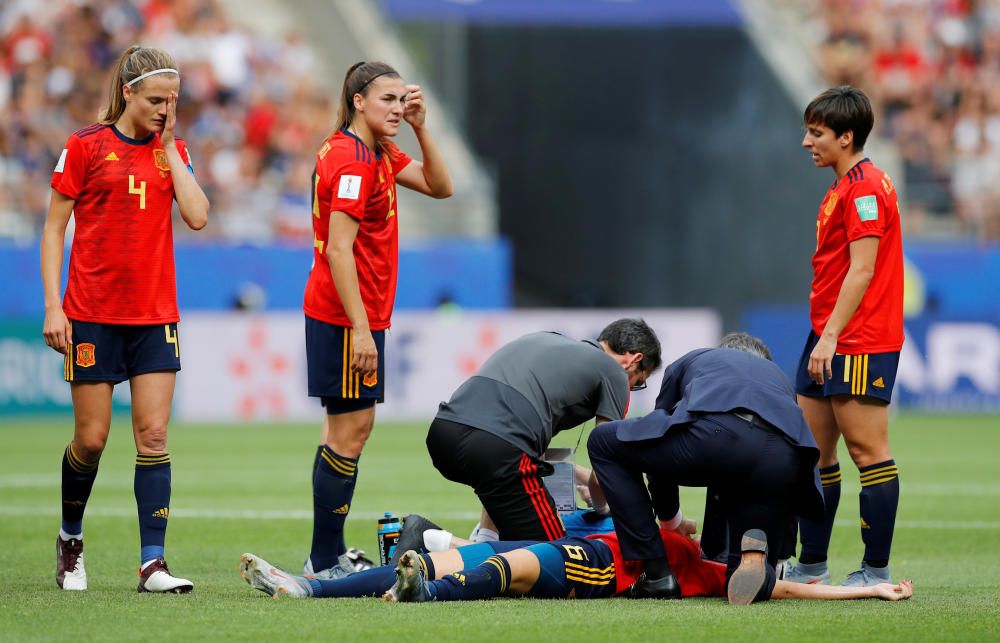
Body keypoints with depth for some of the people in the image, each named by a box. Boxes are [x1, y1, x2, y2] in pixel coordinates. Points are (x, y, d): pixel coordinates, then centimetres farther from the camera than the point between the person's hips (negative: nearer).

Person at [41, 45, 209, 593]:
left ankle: (153, 563, -6)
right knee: (91, 439, 1)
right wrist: (53, 305, -7)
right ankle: (70, 538, 26)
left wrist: (169, 146, -5)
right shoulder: (86, 146, -3)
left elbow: (196, 215, -7)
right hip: (93, 316, -3)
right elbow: (54, 228, 0)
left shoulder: (172, 151, 8)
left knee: (153, 437, -5)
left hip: (154, 317, 3)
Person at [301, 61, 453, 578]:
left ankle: (330, 556, 19)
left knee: (349, 427, 14)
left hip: (358, 314, 10)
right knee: (350, 431, -7)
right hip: (346, 318, -10)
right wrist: (360, 329, -24)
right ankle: (325, 564, -4)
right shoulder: (353, 160, -17)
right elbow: (339, 250, -22)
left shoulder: (377, 154, 12)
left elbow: (439, 186, 15)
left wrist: (420, 127, 2)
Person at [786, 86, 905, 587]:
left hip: (860, 345, -10)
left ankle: (876, 573, -2)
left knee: (868, 452, -6)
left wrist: (831, 336, -20)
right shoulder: (843, 188, 17)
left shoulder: (866, 187, -13)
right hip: (827, 342, 10)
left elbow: (862, 270, -19)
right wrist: (823, 337, 19)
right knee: (813, 451, 10)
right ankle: (812, 567, 16)